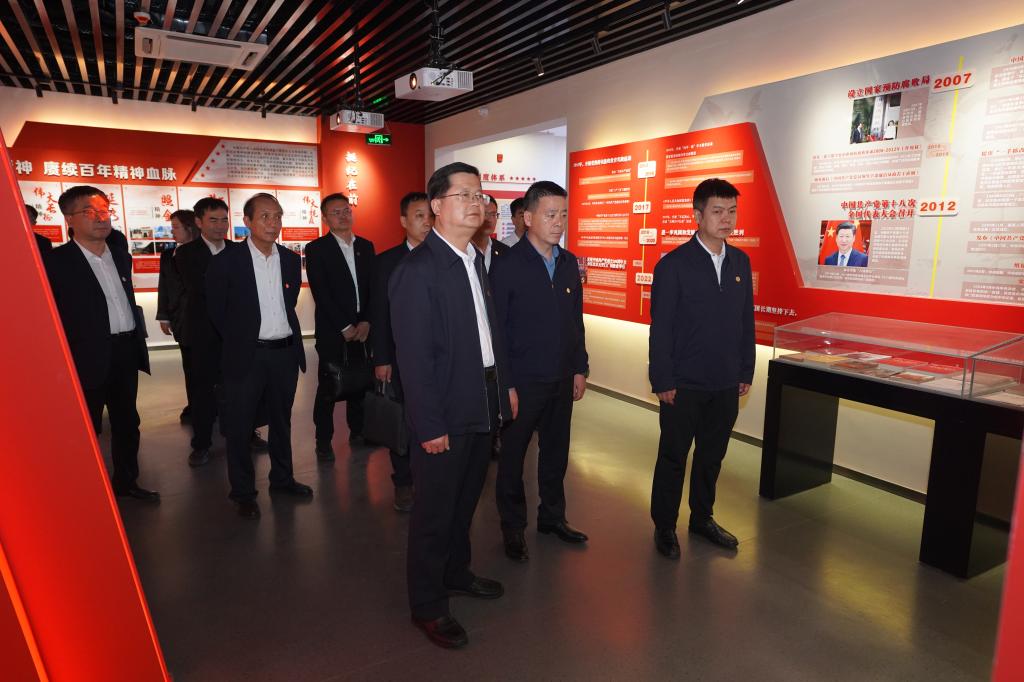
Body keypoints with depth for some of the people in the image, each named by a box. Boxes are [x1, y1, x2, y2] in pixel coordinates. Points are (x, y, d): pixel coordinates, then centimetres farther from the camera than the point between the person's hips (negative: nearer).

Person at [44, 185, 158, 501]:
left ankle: (126, 481, 34)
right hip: (89, 357, -6)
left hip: (126, 353, 6)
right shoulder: (57, 261, -10)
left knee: (127, 422, 17)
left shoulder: (121, 256, 10)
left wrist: (138, 343, 13)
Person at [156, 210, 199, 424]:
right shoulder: (167, 255, 9)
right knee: (189, 364, 9)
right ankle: (193, 406, 16)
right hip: (180, 318, 4)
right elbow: (164, 287, 9)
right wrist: (164, 317, 5)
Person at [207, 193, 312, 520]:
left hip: (285, 353, 4)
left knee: (281, 420, 17)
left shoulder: (291, 260, 4)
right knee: (240, 426, 6)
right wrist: (240, 340, 5)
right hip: (246, 356, -4)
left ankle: (282, 479, 34)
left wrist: (284, 335, 9)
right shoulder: (227, 262, -9)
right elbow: (216, 310, 0)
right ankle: (243, 492, 22)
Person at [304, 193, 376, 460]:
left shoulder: (366, 246, 12)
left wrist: (365, 322, -4)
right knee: (328, 387, 1)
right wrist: (345, 327, -11)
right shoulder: (317, 248, -1)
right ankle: (324, 441, 13)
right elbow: (321, 293, -8)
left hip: (362, 327, 4)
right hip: (332, 329, -3)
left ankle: (357, 431, 22)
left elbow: (373, 287, 7)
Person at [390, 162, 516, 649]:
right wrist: (429, 425, -19)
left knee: (466, 499, 22)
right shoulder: (417, 270, -17)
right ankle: (427, 605, 28)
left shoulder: (476, 260, 9)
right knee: (435, 510, 8)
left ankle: (455, 572, 44)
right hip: (444, 416, -7)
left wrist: (505, 384, 12)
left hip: (482, 407, 8)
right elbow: (414, 356, -19)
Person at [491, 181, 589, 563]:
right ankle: (513, 528, 28)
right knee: (512, 455, 10)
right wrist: (502, 384, -12)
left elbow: (576, 321, 12)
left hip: (562, 379, 6)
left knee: (556, 451, 18)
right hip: (521, 381, -5)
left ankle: (552, 516, 37)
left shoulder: (569, 263, 6)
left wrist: (579, 368, 9)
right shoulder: (507, 266, -12)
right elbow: (495, 329, -11)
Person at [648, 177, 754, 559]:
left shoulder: (740, 262, 6)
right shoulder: (674, 264, -10)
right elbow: (660, 328, -11)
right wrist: (662, 381, -12)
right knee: (673, 457, 8)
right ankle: (664, 526, 25)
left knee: (712, 456, 17)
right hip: (684, 384, -5)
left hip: (726, 384, 5)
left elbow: (746, 322, 10)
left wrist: (746, 372, 8)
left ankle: (702, 517, 36)